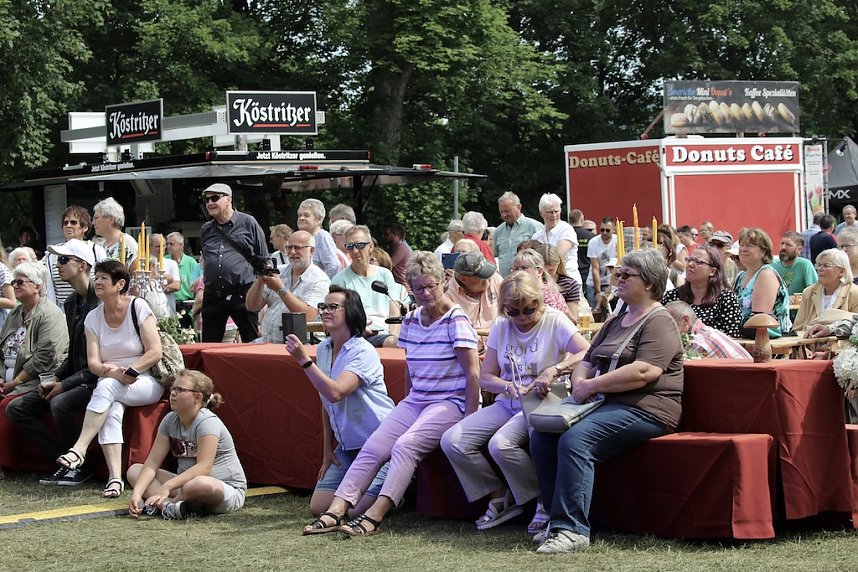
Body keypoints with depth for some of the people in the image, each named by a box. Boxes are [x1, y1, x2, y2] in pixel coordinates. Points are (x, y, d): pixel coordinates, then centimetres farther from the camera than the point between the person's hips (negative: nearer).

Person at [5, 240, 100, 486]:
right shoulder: (71, 303, 12)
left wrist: (65, 384, -19)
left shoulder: (100, 303, -17)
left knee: (60, 403, -36)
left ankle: (80, 466, -14)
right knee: (15, 409, 0)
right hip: (75, 380, 10)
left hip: (97, 381, -10)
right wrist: (56, 378, 3)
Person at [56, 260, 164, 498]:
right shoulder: (93, 318, 7)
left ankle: (79, 449, -37)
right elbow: (93, 362, 0)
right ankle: (115, 477, -41)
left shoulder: (138, 307, -5)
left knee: (107, 387, -34)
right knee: (112, 411, -32)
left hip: (147, 383, -3)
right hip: (111, 386, 3)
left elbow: (155, 353, -9)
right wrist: (111, 371, -22)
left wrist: (129, 371, -20)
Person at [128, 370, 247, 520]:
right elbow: (152, 462, -3)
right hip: (186, 483, 8)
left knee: (199, 484, -43)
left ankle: (163, 504, -14)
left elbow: (203, 467, -28)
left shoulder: (208, 422, -18)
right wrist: (136, 493, -19)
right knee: (134, 470, -3)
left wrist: (166, 487, -35)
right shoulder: (170, 420, 4)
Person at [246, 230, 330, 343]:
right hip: (267, 343, 6)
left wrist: (280, 289, -17)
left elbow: (308, 315, -16)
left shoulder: (319, 280, -1)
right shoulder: (279, 272, 16)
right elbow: (252, 306, 13)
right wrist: (260, 280, -4)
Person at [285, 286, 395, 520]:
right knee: (318, 507, -3)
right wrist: (327, 450, 15)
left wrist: (304, 360, -28)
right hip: (346, 446, 8)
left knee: (357, 509, -20)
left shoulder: (363, 352, -16)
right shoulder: (323, 349, 8)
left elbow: (335, 393, -30)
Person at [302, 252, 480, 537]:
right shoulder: (411, 321, 11)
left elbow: (473, 374, -13)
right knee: (373, 447, -13)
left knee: (405, 445, -29)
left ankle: (374, 516, -36)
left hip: (451, 403, -7)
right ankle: (336, 511, -21)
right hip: (415, 401, 7)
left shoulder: (456, 321, -9)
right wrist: (407, 409, 15)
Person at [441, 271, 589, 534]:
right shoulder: (501, 326, 9)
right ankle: (500, 497, 2)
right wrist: (509, 387, -13)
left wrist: (554, 370, -31)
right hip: (507, 404, 6)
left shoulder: (554, 321, -5)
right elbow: (485, 377, 8)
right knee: (452, 441, -13)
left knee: (501, 444, -33)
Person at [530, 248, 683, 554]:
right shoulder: (615, 323, 25)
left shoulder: (659, 322, -7)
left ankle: (571, 529, -31)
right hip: (607, 404, 10)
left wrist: (592, 385, -17)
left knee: (575, 439, -30)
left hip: (644, 409, -9)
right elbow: (588, 362, 22)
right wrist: (580, 382, -2)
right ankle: (558, 519, -5)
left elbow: (643, 372, -21)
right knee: (540, 436, -8)